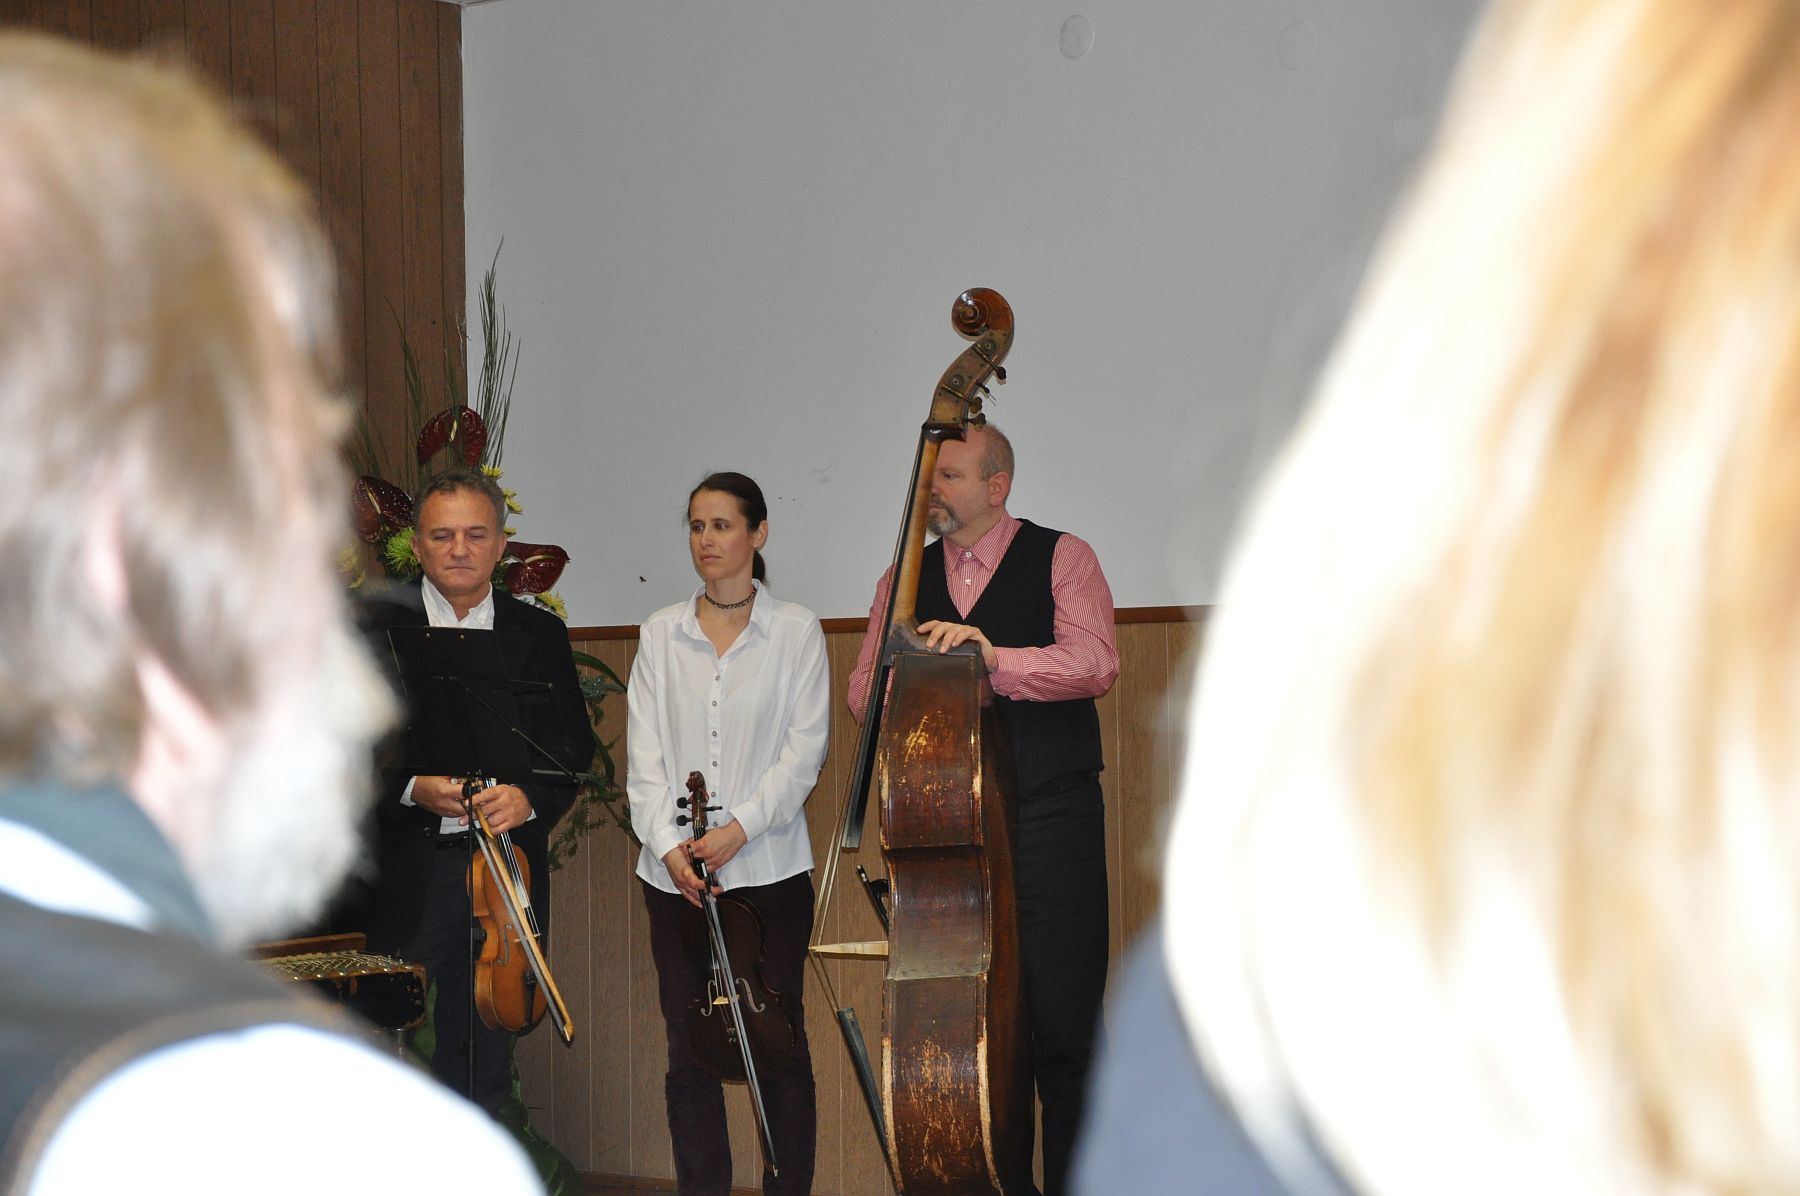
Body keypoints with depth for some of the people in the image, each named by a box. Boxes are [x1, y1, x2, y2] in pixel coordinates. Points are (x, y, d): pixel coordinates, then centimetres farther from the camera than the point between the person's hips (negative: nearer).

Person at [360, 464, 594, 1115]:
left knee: (486, 1059, 6)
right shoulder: (377, 626, 4)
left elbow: (574, 745, 8)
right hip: (407, 872, -2)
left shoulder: (541, 634, 11)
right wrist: (411, 788, -17)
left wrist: (529, 797, -12)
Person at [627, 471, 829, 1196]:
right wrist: (668, 842, -10)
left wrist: (739, 826, -14)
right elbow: (645, 754, 3)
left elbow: (805, 750, -4)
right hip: (675, 873, 2)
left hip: (770, 869, -2)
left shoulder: (796, 632, 2)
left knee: (779, 1048, 0)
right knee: (689, 1054, 4)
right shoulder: (662, 633, 9)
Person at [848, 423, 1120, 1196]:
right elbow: (864, 695, 11)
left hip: (1050, 821, -4)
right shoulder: (906, 579, 15)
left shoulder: (1060, 558, 2)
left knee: (1060, 1024, -4)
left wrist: (993, 659, -27)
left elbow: (1095, 662, -13)